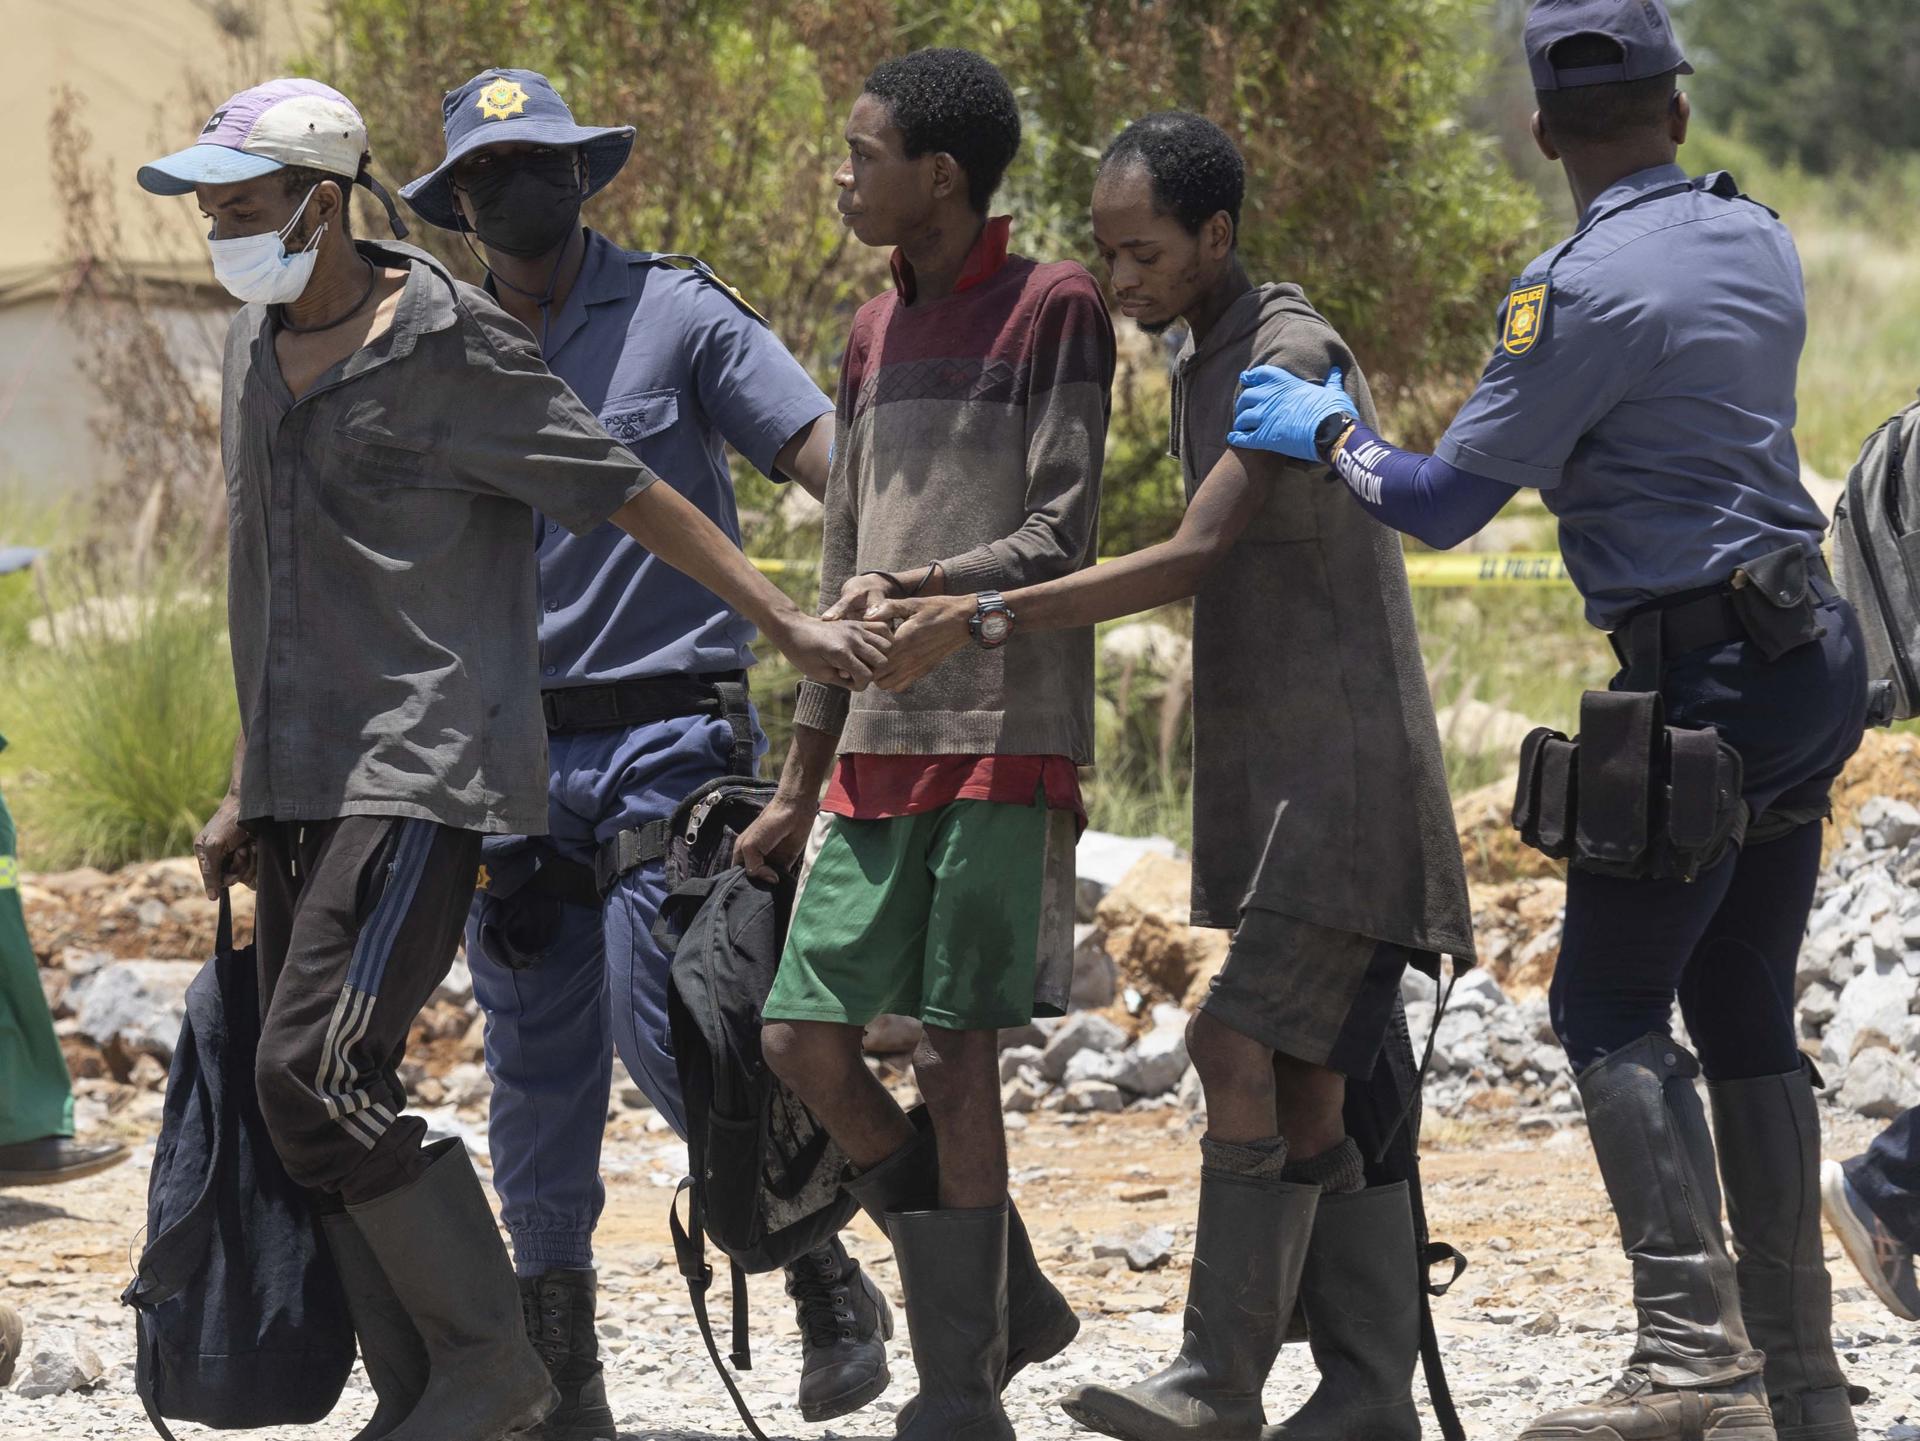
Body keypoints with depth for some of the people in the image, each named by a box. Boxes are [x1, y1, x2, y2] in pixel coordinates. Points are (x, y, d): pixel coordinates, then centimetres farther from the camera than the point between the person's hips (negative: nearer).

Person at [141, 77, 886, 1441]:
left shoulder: (451, 353, -11)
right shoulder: (257, 345, 13)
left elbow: (636, 498, -7)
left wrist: (792, 625, -9)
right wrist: (250, 790, 22)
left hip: (421, 773, -8)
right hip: (303, 787, 8)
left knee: (316, 1072, -18)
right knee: (324, 1093, 5)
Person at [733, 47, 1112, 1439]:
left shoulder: (1054, 309, -4)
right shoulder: (877, 333, 18)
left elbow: (1061, 537, -10)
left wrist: (919, 587, -24)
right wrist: (801, 785, 20)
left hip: (1006, 745, -7)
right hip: (881, 751, 7)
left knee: (957, 1060, -7)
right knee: (807, 1040, 1)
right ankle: (1007, 1298, 16)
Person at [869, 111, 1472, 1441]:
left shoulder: (1295, 357, -13)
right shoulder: (1196, 369, 17)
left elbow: (1192, 558, -23)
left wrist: (981, 617, -28)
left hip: (1344, 770, -9)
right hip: (1266, 780, 9)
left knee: (1244, 1046, -17)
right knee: (1309, 1085, 5)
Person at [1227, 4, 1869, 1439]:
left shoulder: (1584, 289, -15)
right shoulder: (1757, 241, 9)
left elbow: (1445, 503, -10)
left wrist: (1328, 430, 6)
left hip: (1704, 677, -8)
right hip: (1812, 654, 8)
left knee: (1612, 1008, -5)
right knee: (1745, 1014, 13)